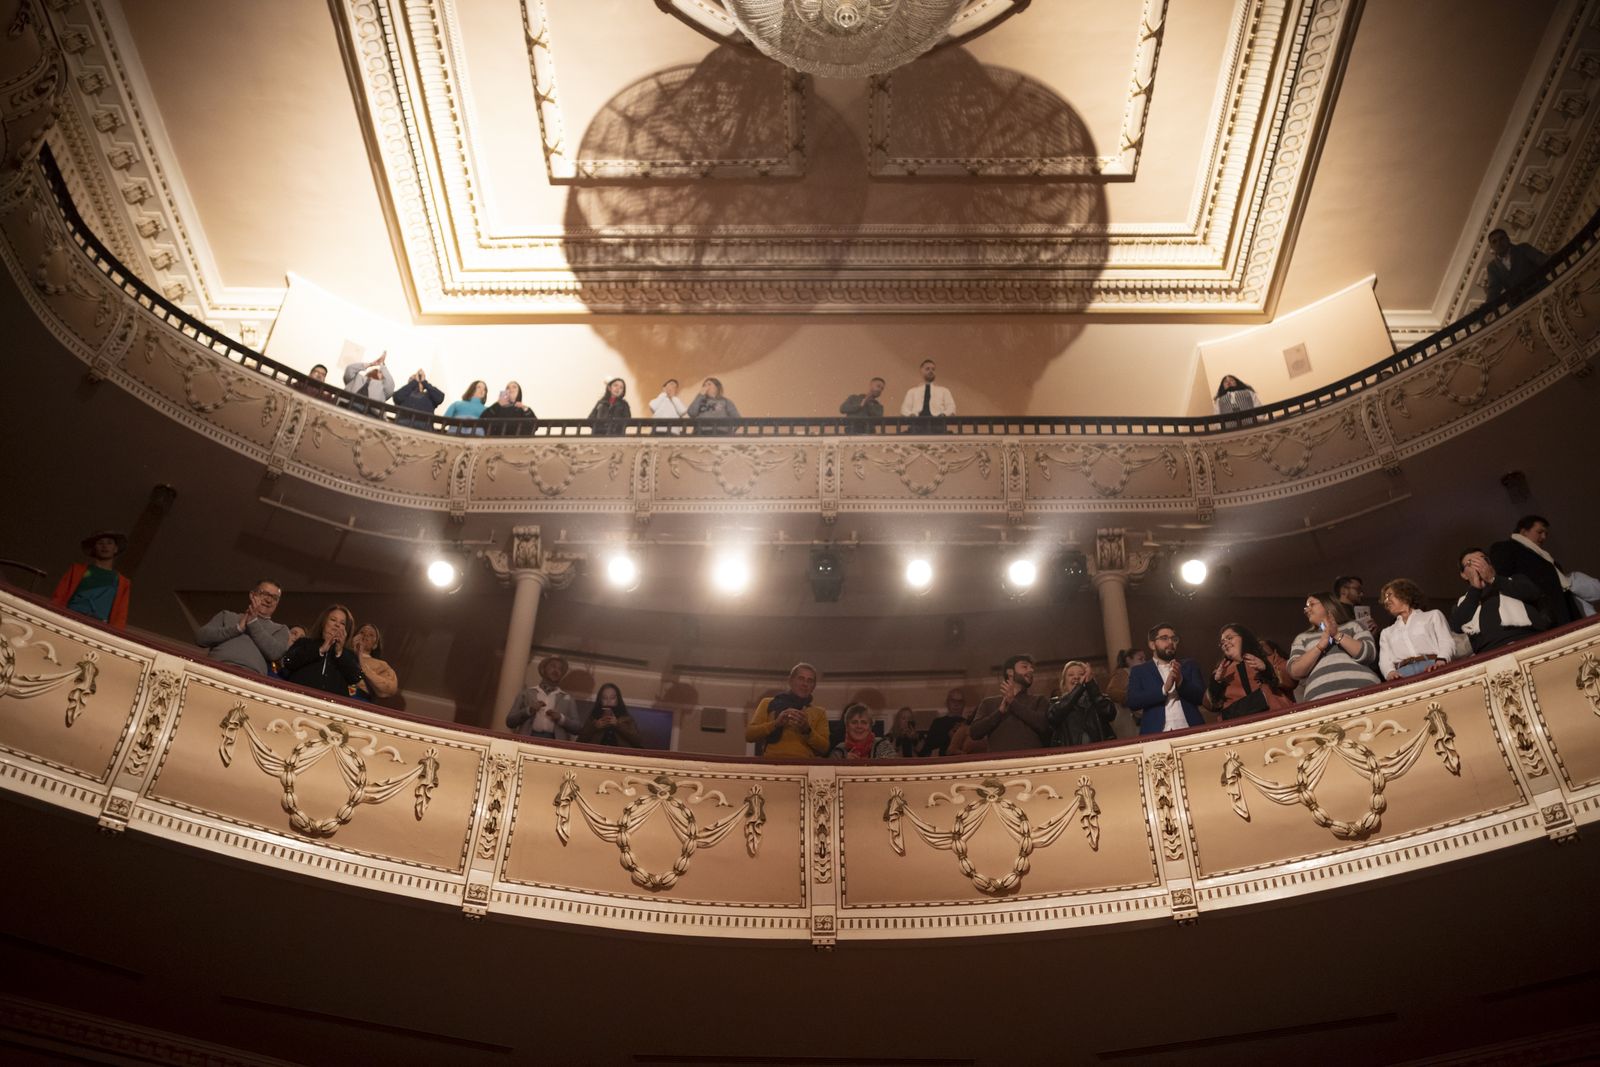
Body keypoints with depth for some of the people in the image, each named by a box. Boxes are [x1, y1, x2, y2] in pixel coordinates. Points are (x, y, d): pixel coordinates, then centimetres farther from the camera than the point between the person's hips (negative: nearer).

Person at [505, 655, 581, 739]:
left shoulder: (567, 698, 19)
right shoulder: (526, 693, 17)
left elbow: (578, 728, 12)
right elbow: (510, 721, 10)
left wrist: (561, 718, -4)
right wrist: (529, 711, -5)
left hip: (554, 742, 0)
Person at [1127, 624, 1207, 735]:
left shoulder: (1190, 666, 16)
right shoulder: (1139, 671, 11)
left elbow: (1201, 697, 6)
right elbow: (1132, 701, -3)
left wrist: (1181, 681, -11)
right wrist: (1164, 689, -14)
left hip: (1189, 731, 2)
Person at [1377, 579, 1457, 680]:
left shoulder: (1433, 615, 26)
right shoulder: (1386, 633, 33)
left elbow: (1447, 643, 9)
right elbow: (1385, 662, 16)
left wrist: (1441, 660, -15)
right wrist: (1390, 672, -10)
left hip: (1432, 666, -1)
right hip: (1402, 673, 1)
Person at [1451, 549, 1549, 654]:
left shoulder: (1514, 579, 27)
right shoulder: (1463, 601, 26)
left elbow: (1533, 592, 4)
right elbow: (1456, 626, 4)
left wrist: (1493, 579, 6)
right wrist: (1475, 588, 7)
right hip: (1491, 650, 0)